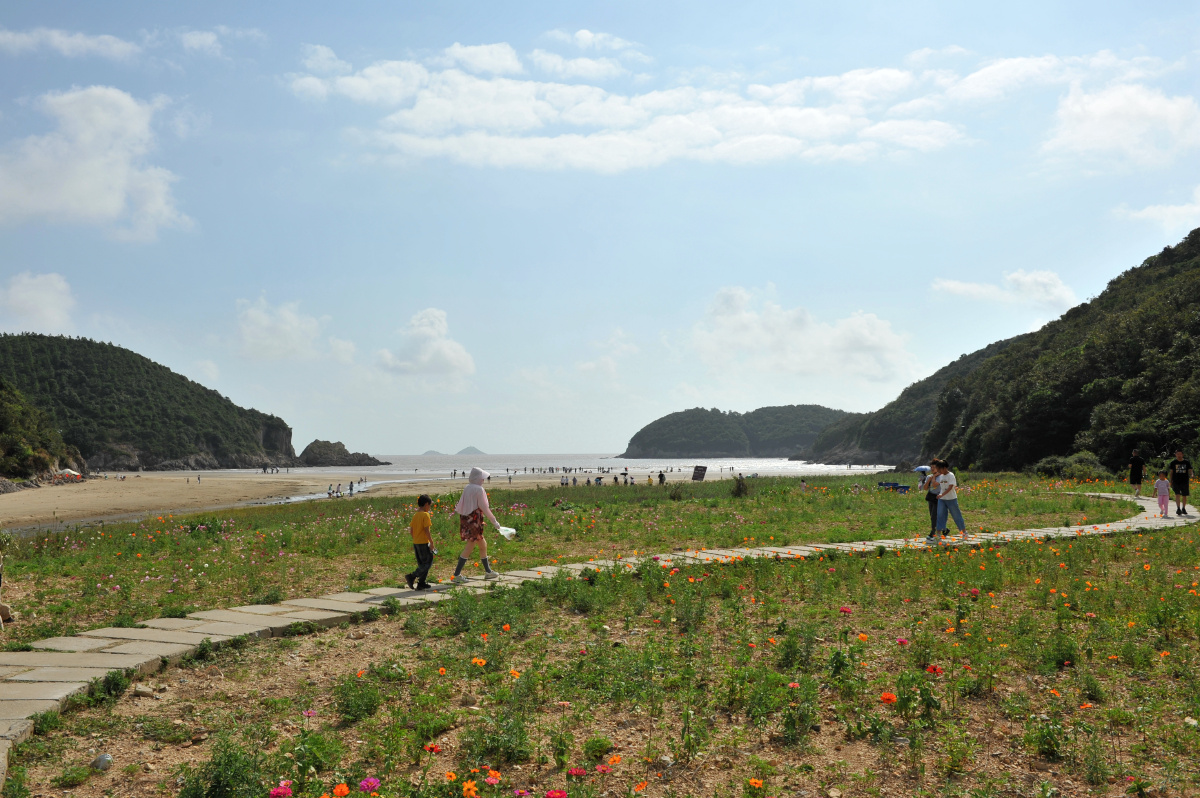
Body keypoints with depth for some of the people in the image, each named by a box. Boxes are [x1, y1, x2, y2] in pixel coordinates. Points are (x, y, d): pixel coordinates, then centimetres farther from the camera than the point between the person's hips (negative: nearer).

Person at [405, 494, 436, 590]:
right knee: (428, 563, -1)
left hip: (415, 543, 8)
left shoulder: (415, 515, 10)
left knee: (422, 564, 15)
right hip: (423, 543, -8)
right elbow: (427, 530, -18)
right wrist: (431, 542, -12)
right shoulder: (425, 515, -13)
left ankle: (421, 583, 15)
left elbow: (411, 529, 12)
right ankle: (412, 576, -12)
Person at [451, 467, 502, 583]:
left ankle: (488, 572, 27)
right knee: (469, 548, -5)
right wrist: (494, 521, -8)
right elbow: (484, 507, -13)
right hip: (474, 520, -9)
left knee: (483, 545, 18)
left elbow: (460, 506, 12)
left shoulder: (467, 488, 10)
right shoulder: (479, 489, -13)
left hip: (465, 519, 9)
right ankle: (456, 575, -7)